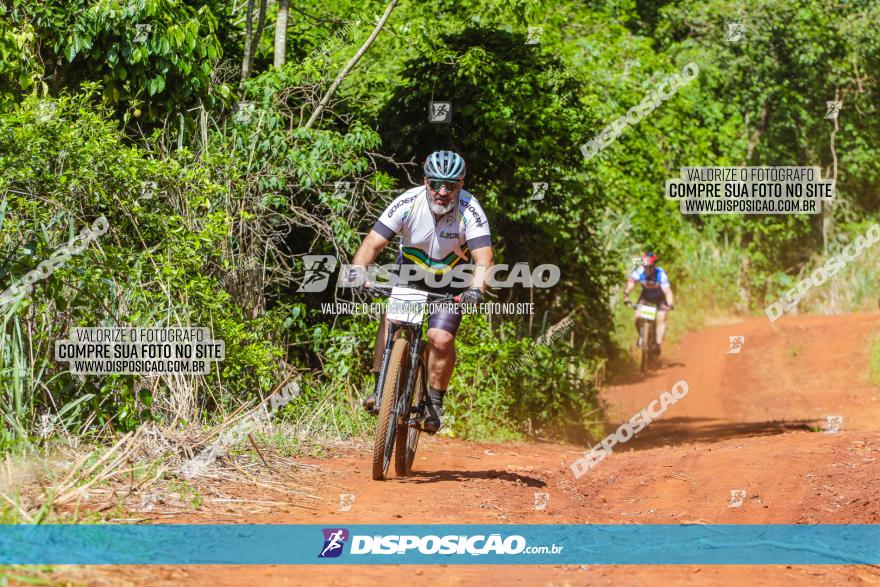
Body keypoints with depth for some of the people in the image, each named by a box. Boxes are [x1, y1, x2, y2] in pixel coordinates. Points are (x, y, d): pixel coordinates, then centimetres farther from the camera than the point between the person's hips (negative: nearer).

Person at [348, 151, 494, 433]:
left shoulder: (470, 211, -28)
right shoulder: (408, 203, -25)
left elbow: (483, 257, -36)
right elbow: (373, 242, -28)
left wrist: (476, 288, -56)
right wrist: (358, 268, -48)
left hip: (451, 283, -1)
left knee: (441, 339, -18)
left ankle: (435, 402, 2)